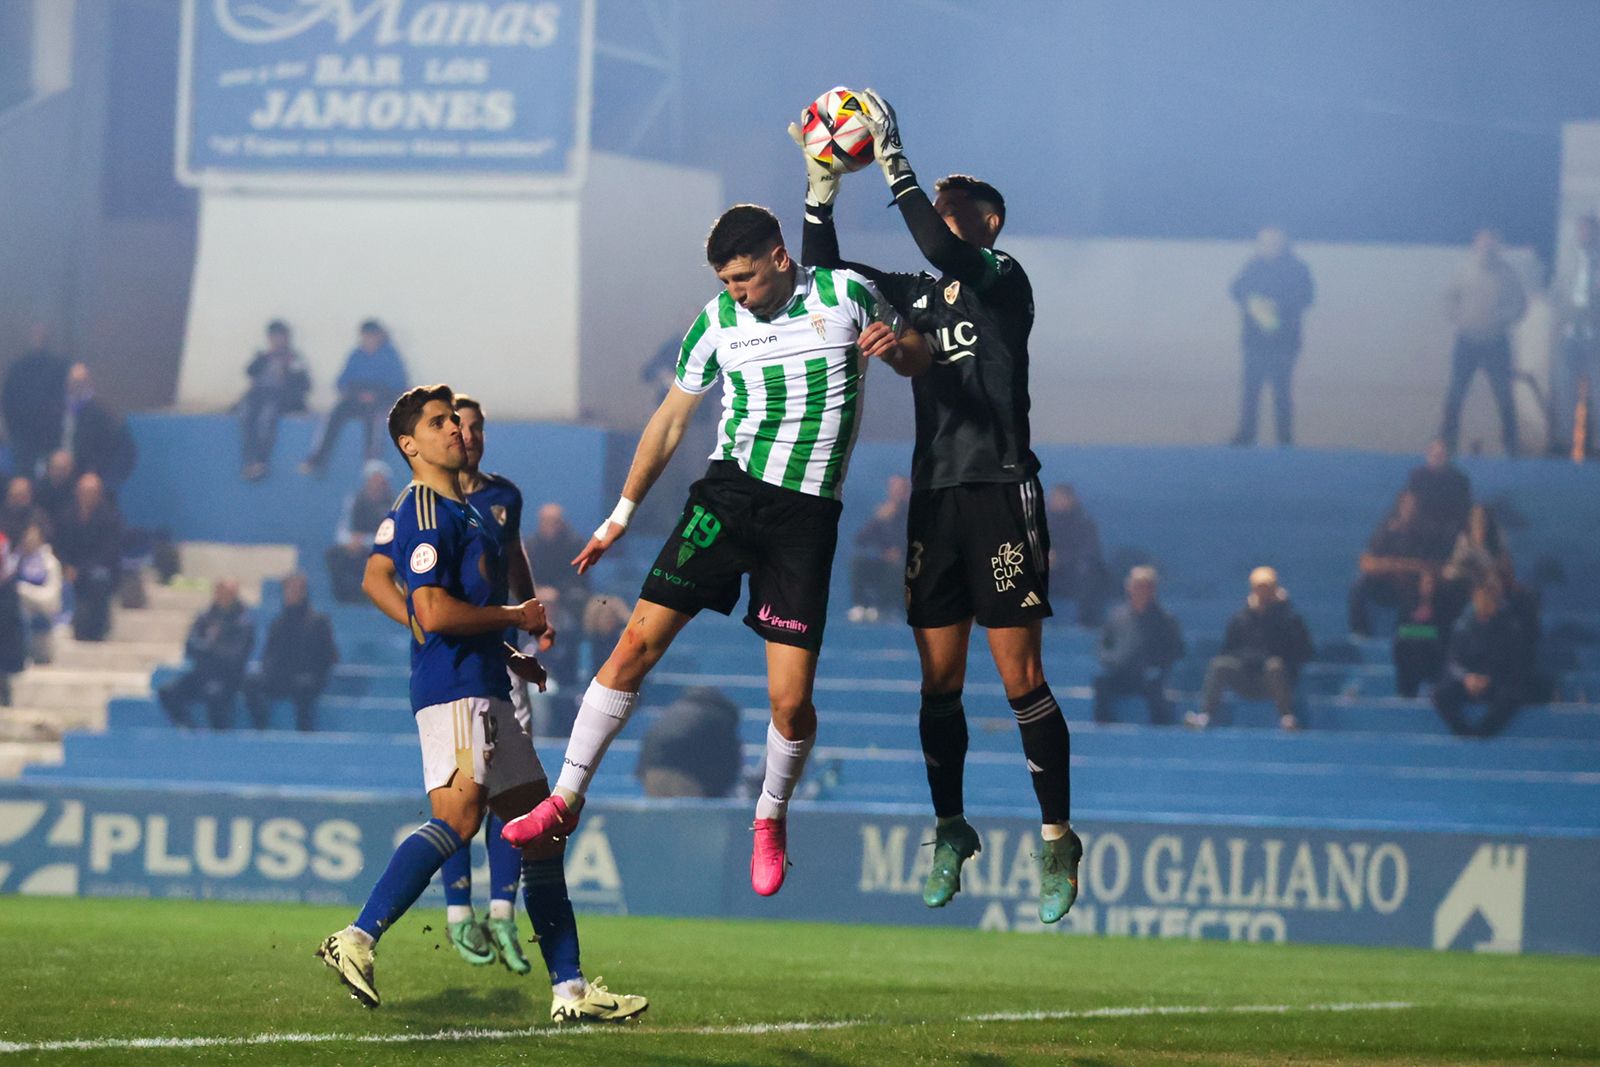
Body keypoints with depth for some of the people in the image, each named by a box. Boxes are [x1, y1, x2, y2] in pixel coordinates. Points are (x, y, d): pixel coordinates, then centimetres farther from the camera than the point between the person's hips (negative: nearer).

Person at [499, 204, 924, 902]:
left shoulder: (846, 294, 0)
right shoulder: (717, 321, 5)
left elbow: (917, 359, 15)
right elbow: (669, 422, 15)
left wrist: (895, 345, -10)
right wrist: (622, 514, 16)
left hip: (808, 515, -2)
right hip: (729, 494, 2)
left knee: (790, 700, -7)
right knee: (639, 641, -11)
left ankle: (770, 819, 22)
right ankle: (567, 798, -1)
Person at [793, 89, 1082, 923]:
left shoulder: (1004, 281, -3)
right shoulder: (914, 294, 15)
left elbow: (944, 254, -22)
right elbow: (825, 274, 16)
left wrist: (894, 162, -22)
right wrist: (820, 187, 5)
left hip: (1001, 495, -6)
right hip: (934, 502, 6)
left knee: (1022, 679, -7)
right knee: (939, 681, 8)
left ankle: (1057, 841, -2)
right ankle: (951, 832, 19)